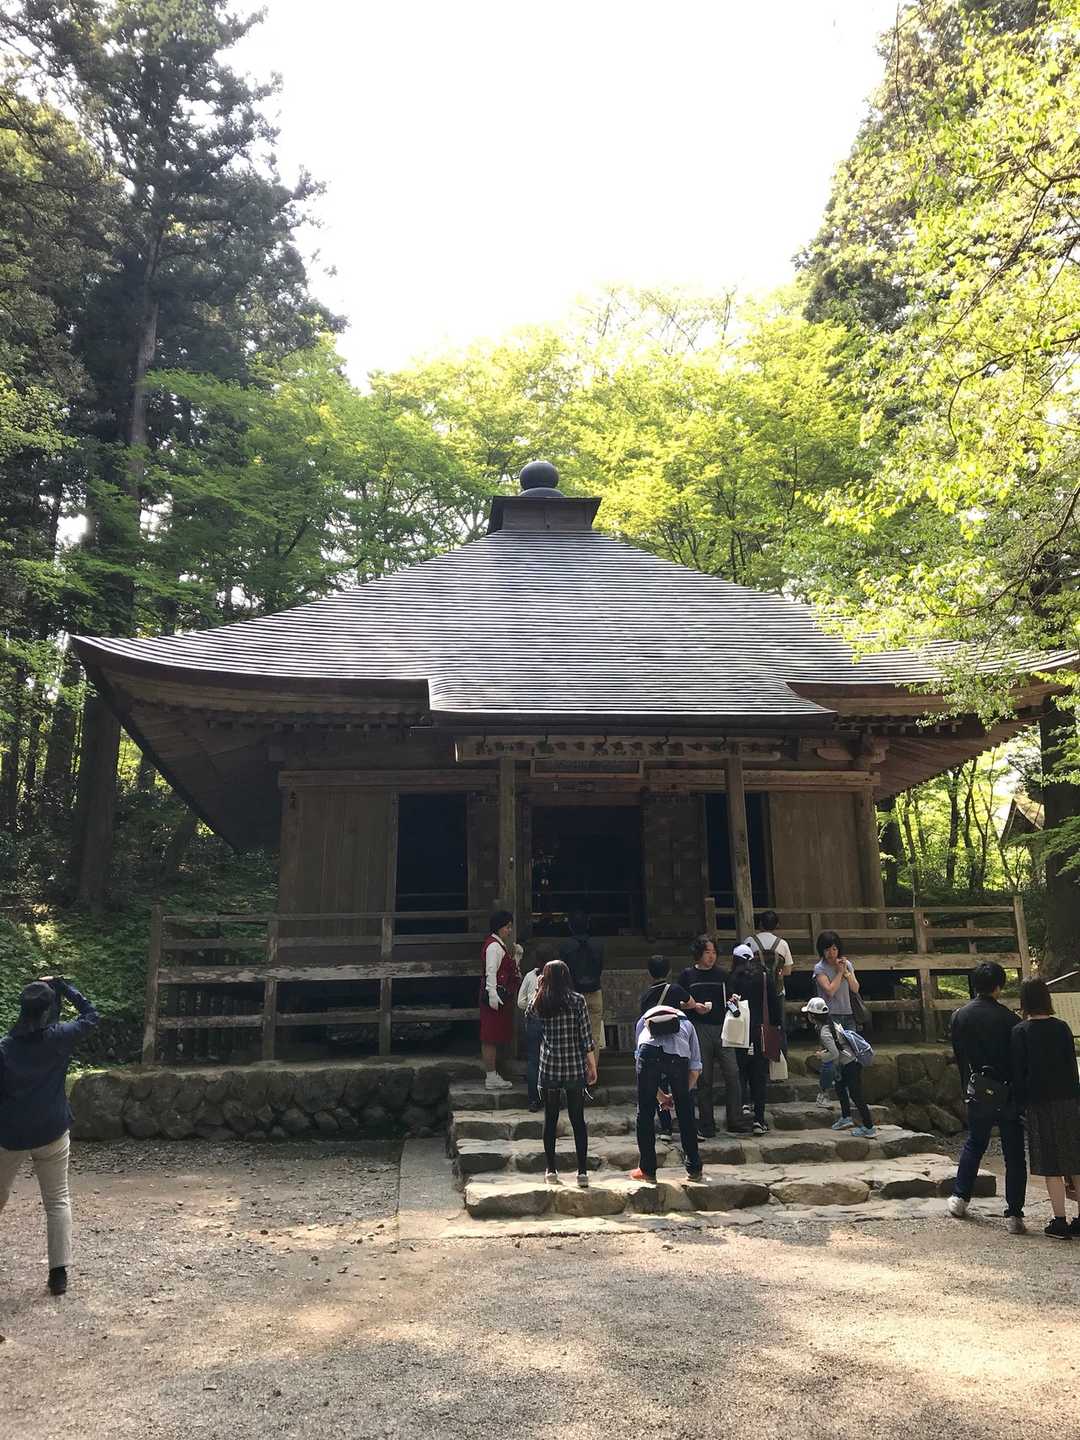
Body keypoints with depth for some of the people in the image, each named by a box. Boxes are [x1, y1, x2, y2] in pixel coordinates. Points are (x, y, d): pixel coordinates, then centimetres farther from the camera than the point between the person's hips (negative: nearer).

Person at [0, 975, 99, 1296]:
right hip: (52, 1135, -1)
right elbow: (91, 1014, 4)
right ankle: (59, 1272, 4)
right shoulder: (59, 1038, -12)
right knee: (58, 1201, 7)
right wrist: (61, 985, 4)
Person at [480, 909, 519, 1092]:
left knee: (494, 1038, 15)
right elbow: (490, 972, -22)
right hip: (495, 997, -11)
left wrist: (516, 957, 10)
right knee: (491, 1039, -5)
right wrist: (492, 995, -26)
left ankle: (494, 1075, 22)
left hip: (502, 996, 11)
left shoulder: (501, 945, 17)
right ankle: (491, 1078, -1)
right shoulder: (494, 946, -15)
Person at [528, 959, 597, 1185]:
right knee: (578, 1120, 7)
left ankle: (551, 1170, 16)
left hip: (549, 1069, 1)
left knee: (550, 1120, 11)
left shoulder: (539, 1002, -3)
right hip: (575, 1069, -1)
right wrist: (592, 1067, 2)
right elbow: (586, 1038, -6)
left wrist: (538, 990, 14)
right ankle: (582, 1171, 8)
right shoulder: (577, 1001, -7)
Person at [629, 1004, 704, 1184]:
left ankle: (647, 1170, 20)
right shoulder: (686, 1024, 37)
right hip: (678, 1055, 1)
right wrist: (682, 1093, 40)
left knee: (645, 1114, 14)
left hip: (649, 1052, 0)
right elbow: (695, 1069, 28)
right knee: (686, 1114, 18)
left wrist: (660, 1095, 44)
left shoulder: (642, 1022, 39)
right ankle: (694, 1170, 26)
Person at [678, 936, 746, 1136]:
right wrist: (694, 1006, -12)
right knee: (704, 1079, 3)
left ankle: (735, 1123, 4)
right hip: (699, 1029, -2)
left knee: (732, 1074, -6)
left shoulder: (721, 975, 13)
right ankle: (706, 1126, 12)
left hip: (722, 1029, 2)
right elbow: (679, 1002, 5)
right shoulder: (688, 975, 5)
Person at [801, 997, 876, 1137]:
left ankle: (869, 1128, 2)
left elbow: (835, 1054, -26)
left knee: (856, 1095, -4)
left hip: (850, 1065, -10)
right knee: (840, 1087, 21)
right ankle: (846, 1118, 30)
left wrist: (822, 1056, -9)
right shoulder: (831, 1024, 7)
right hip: (848, 1064, 10)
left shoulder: (824, 1032, -22)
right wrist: (825, 1050, 11)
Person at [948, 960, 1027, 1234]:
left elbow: (959, 1057, 6)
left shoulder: (959, 1016, -1)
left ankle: (959, 1198, 24)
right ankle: (1013, 1214, 6)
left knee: (973, 1144, 21)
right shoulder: (1009, 1018, -12)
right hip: (1009, 1093, -3)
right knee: (1014, 1154, 6)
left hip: (978, 1091, 3)